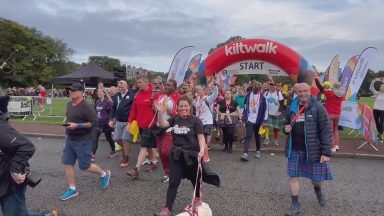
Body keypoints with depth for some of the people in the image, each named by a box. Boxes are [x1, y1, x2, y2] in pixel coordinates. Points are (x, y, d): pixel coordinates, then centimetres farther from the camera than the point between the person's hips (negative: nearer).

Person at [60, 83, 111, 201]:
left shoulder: (86, 107, -18)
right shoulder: (69, 104, 8)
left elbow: (94, 122, -21)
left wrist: (77, 126, -26)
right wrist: (67, 123, 9)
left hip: (83, 140, -8)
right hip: (70, 139, 8)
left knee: (85, 166, 0)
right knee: (67, 163, 7)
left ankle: (104, 174, 26)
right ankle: (72, 189, 20)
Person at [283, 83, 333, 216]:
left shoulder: (318, 108, -10)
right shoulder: (293, 108, 5)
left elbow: (326, 131, -12)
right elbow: (286, 123, 21)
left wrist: (326, 152, -16)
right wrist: (286, 128, -5)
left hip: (313, 150, -3)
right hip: (295, 150, 4)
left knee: (316, 177, 12)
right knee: (293, 176, 5)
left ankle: (318, 189, 48)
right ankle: (295, 205, 21)